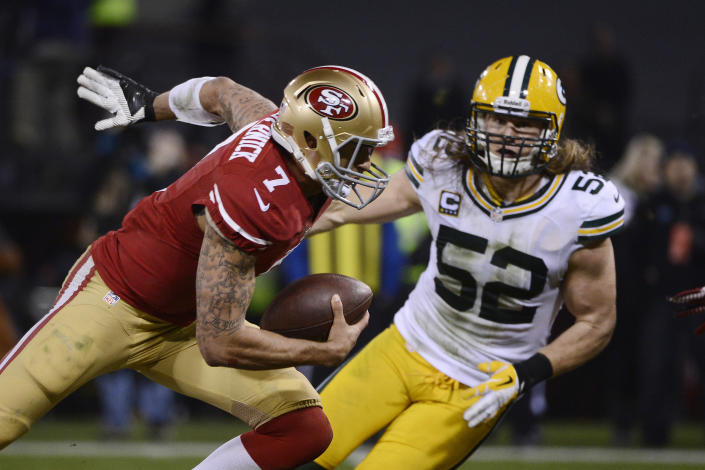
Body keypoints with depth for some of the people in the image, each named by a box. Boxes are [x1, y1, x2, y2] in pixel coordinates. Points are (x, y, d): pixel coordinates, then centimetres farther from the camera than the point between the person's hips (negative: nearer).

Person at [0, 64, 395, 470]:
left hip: (183, 326, 9)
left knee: (305, 431, -7)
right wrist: (330, 352, -21)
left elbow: (222, 93, 14)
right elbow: (219, 344, -30)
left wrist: (150, 106, 34)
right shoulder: (253, 203, -34)